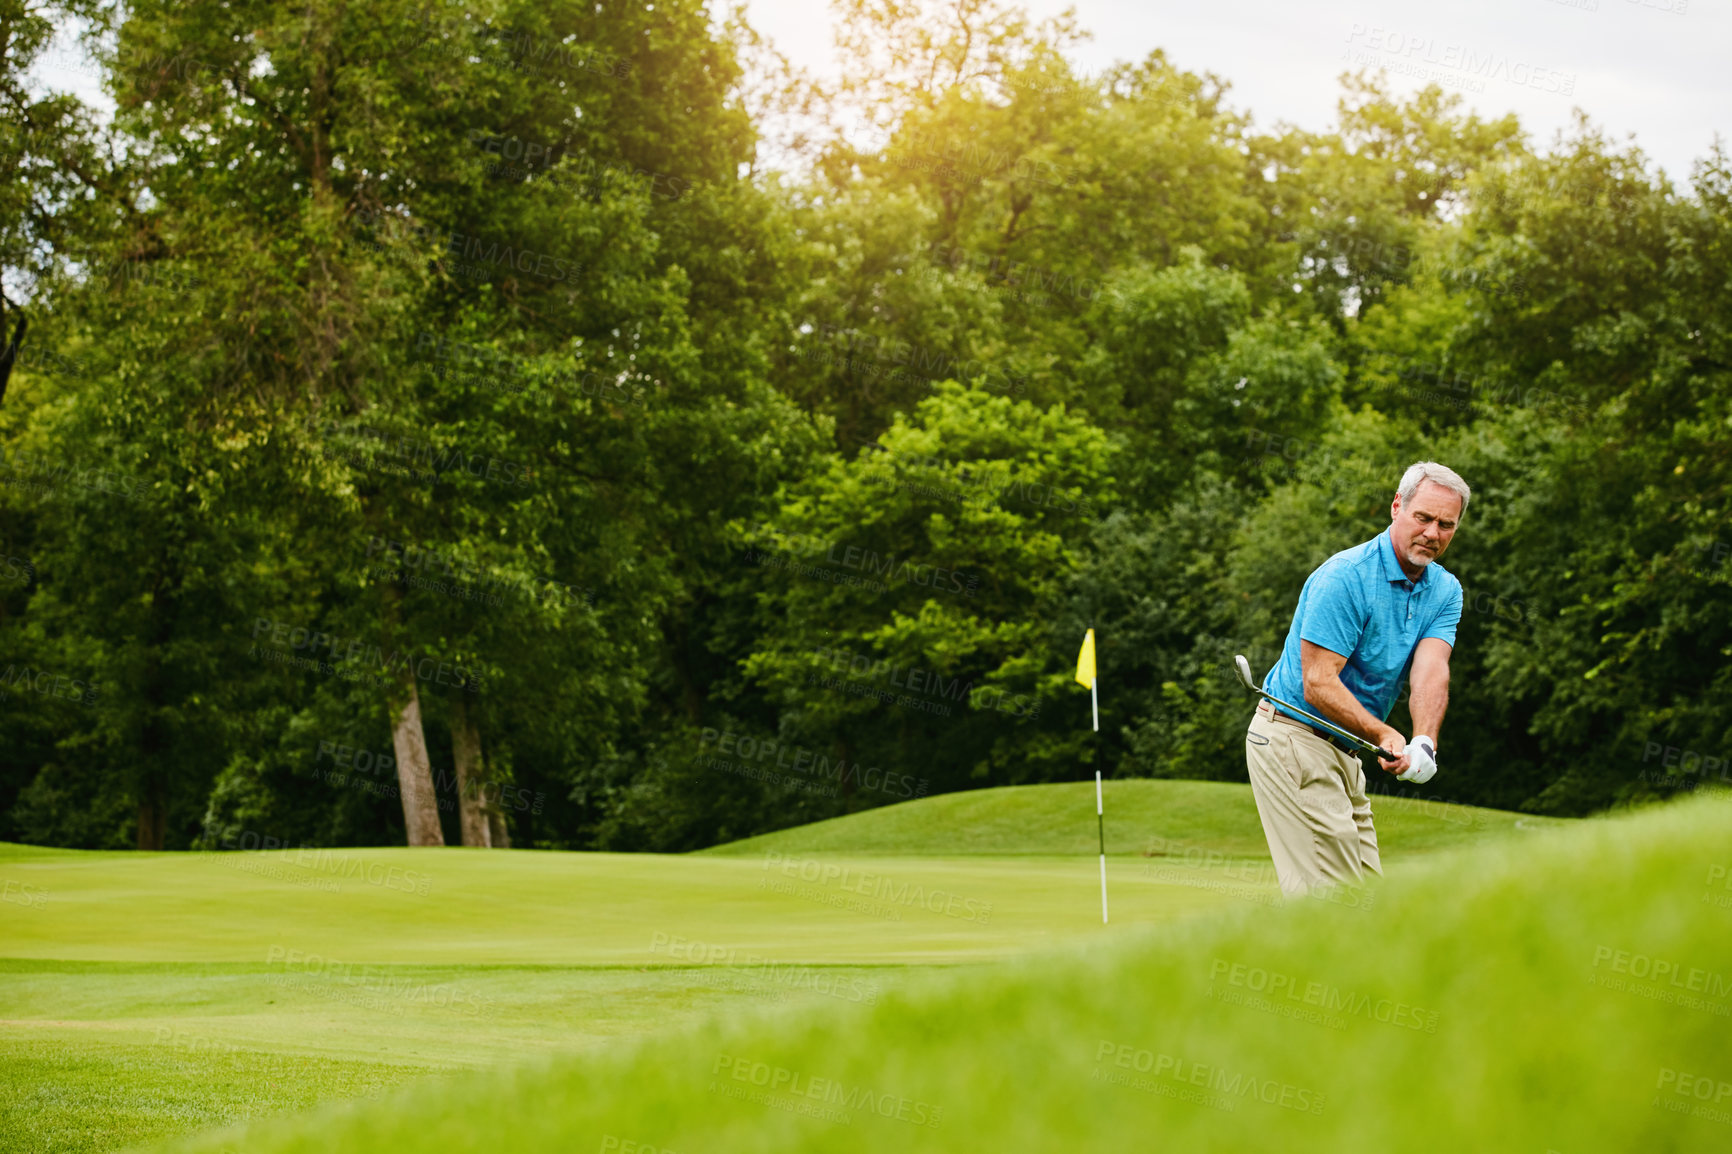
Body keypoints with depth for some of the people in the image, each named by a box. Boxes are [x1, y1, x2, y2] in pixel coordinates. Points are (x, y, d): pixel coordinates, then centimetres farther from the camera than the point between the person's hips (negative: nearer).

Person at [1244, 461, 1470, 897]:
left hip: (1346, 748, 8)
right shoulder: (1343, 577, -18)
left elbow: (1430, 672, -13)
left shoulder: (1445, 591, 4)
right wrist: (1384, 736, -35)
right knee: (1334, 897, -13)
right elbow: (1318, 684, -22)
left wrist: (1423, 742, -32)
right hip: (1294, 738, -8)